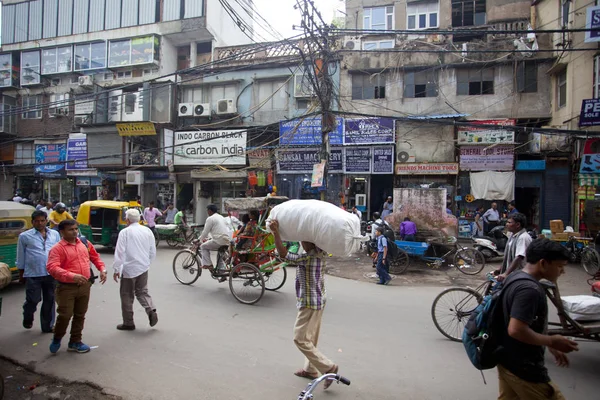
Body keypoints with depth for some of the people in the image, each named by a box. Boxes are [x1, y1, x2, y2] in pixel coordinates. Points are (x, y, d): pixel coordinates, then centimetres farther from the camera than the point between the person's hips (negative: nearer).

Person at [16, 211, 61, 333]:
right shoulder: (25, 236, 0)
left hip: (52, 274, 2)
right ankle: (27, 319, 34)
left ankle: (48, 326, 25)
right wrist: (21, 275, 7)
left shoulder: (55, 234, 6)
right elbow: (21, 257, 6)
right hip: (32, 275, -2)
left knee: (49, 301, 10)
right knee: (33, 300, 3)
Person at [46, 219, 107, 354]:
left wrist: (102, 269, 4)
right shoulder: (57, 248, -12)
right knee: (65, 315, -3)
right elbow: (52, 268, -24)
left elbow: (95, 257, 20)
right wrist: (72, 276, -34)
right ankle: (57, 339, 27)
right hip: (66, 287, -5)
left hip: (85, 286, 5)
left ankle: (75, 342, 30)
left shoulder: (85, 243, 6)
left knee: (80, 315, 14)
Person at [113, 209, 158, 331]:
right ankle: (151, 310, -5)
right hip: (143, 268, 5)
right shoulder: (147, 231, 3)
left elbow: (120, 252, -14)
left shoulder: (125, 232, -11)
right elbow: (153, 251, 8)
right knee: (142, 291, 18)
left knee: (127, 295, 9)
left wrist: (116, 269, -6)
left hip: (129, 268, -5)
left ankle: (128, 323, 17)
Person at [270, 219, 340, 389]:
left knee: (300, 339, 1)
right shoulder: (321, 253, -2)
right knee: (311, 337, 20)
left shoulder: (307, 258, -26)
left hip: (309, 302, -9)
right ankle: (310, 369, 32)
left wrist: (276, 232, -29)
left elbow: (283, 254, -29)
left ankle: (329, 367, 0)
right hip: (319, 299, 9)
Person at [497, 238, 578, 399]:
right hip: (523, 368, -9)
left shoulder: (515, 277, 5)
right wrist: (552, 341, -17)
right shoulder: (529, 289, -26)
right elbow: (516, 330, -31)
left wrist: (549, 345, 16)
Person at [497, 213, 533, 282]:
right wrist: (501, 269, 22)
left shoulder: (523, 238, -20)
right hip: (511, 273, 9)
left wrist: (506, 273, -37)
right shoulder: (513, 235, 10)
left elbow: (519, 258, -30)